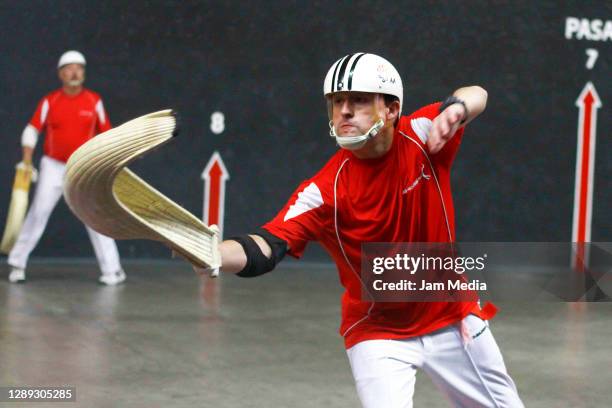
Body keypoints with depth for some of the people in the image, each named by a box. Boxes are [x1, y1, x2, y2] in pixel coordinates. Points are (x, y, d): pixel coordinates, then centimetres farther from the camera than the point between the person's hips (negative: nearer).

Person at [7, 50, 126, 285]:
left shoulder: (94, 101, 0)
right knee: (38, 214, -3)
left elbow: (107, 133, 6)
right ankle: (17, 264, 9)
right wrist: (27, 161, -12)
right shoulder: (50, 101, -3)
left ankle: (112, 269, -1)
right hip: (53, 167, 0)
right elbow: (32, 130, -2)